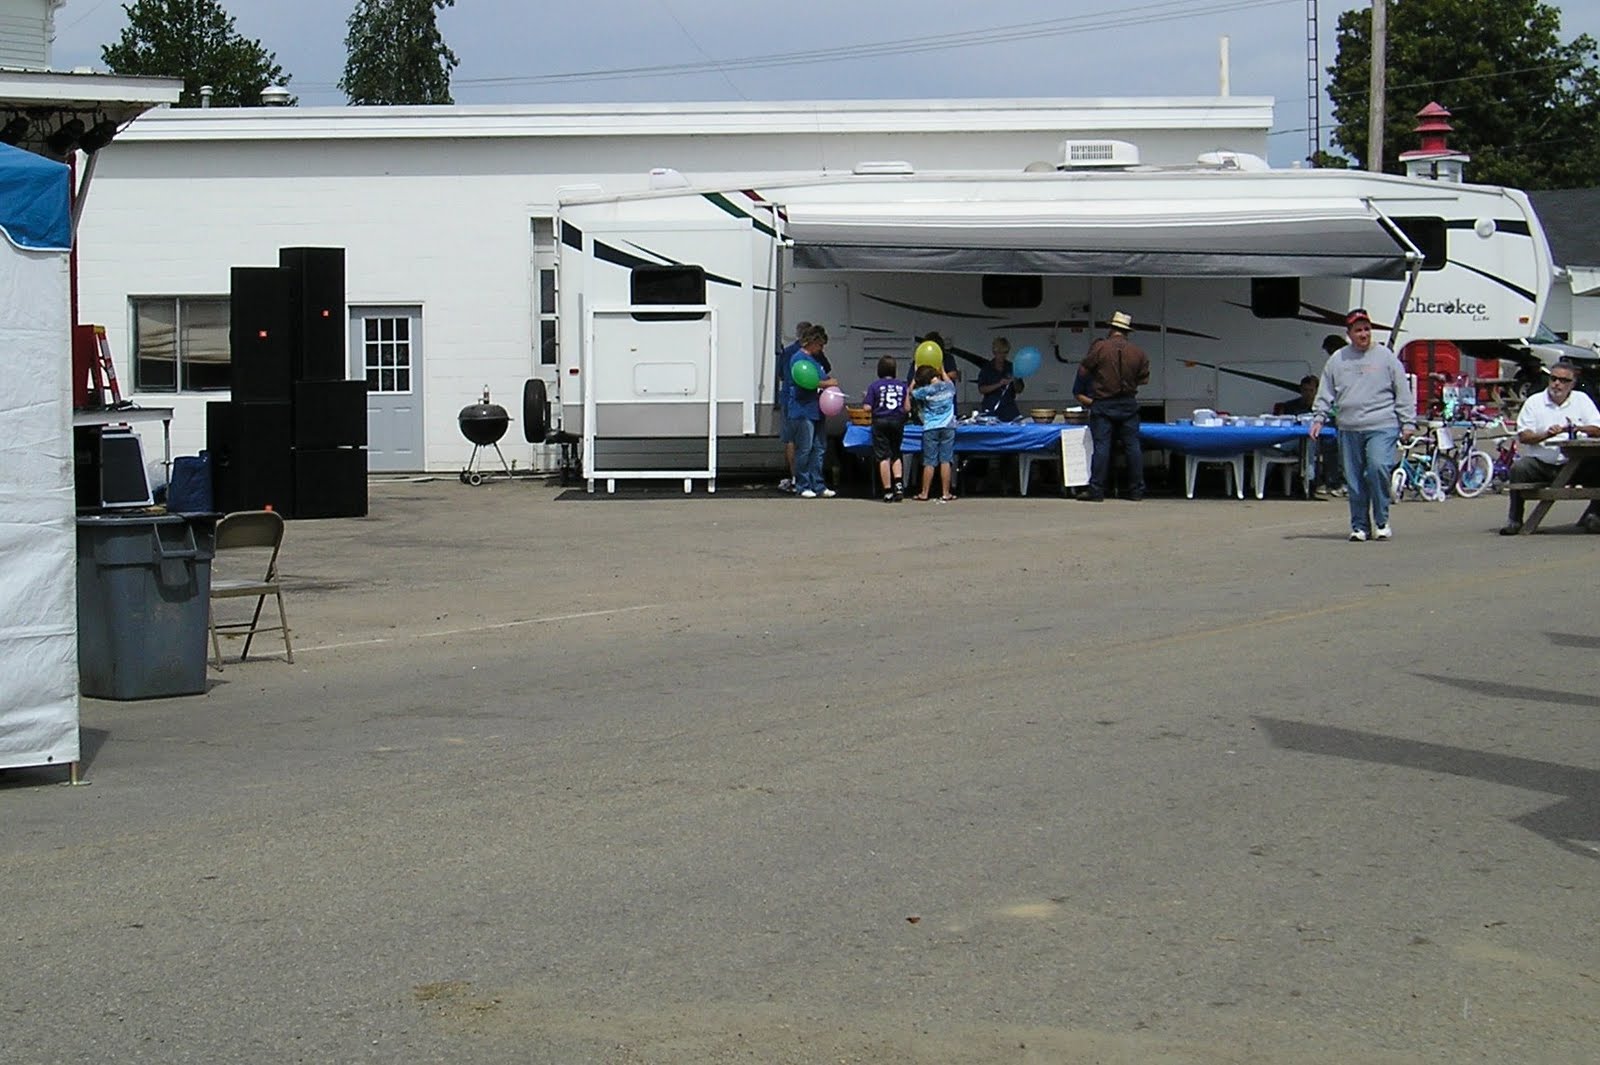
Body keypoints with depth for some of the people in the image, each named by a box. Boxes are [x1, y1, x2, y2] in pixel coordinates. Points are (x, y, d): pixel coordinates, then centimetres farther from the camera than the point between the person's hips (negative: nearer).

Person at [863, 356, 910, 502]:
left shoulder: (874, 386, -6)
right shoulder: (902, 385, 2)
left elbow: (867, 407, -10)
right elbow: (907, 408, 4)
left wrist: (865, 398, 11)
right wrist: (908, 395, 21)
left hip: (880, 422, -2)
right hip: (897, 422, 2)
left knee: (883, 457, 0)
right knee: (895, 455, 16)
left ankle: (888, 491, -2)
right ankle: (899, 483, -5)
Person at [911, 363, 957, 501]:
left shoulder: (926, 391, -8)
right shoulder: (949, 387, 2)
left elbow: (911, 392, 11)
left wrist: (915, 376, 19)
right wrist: (942, 371, 41)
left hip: (931, 428, -2)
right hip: (948, 427, 2)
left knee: (929, 462, 1)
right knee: (945, 461, 3)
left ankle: (924, 493, 6)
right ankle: (946, 494, 2)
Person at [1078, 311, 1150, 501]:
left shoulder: (1099, 347, -9)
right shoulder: (1138, 352, 1)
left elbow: (1084, 371, -4)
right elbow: (1144, 379, 8)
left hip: (1103, 404, -3)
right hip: (1129, 404, 3)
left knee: (1101, 446, -3)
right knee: (1132, 446, 7)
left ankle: (1096, 491, -5)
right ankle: (1137, 490, 10)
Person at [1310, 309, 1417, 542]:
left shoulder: (1385, 357, 5)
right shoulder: (1337, 360, 11)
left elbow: (1403, 393, 6)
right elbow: (1325, 393, 15)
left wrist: (1408, 422, 2)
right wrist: (1319, 417, 4)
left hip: (1382, 427, -3)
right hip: (1349, 430, 3)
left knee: (1378, 467, -21)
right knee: (1354, 481, 4)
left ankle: (1381, 521, -7)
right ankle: (1360, 526, 16)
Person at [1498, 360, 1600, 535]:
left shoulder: (1581, 399, 11)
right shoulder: (1534, 402, 7)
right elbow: (1523, 436, -3)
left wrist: (1577, 429, -18)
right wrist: (1546, 435, -21)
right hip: (1540, 463, -1)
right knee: (1519, 467, -30)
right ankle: (1514, 519, -16)